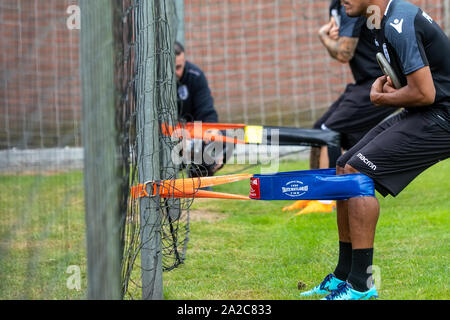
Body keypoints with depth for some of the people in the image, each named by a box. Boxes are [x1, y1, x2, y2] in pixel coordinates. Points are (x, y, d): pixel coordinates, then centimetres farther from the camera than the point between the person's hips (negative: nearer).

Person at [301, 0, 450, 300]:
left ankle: (361, 283, -12)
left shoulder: (399, 25, -21)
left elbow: (424, 93, -24)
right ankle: (343, 276, 17)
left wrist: (382, 97, -7)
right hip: (418, 117, 10)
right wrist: (387, 83, 3)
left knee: (357, 174, -17)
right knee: (344, 171, 9)